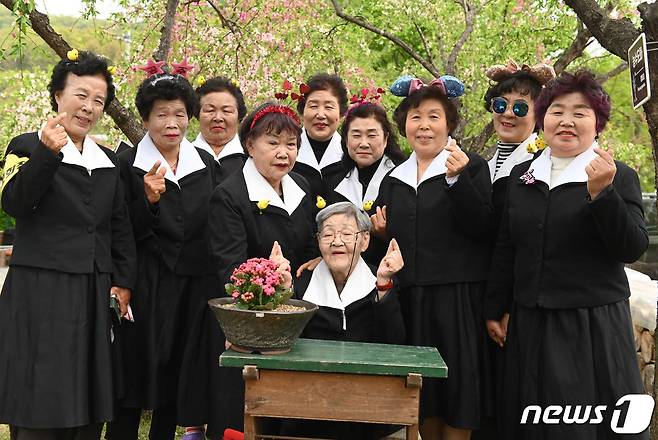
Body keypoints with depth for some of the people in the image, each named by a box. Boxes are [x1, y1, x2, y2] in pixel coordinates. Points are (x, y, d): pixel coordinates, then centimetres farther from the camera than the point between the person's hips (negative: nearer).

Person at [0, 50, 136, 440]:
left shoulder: (108, 161, 15)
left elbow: (121, 229, 18)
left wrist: (124, 281, 8)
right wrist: (48, 153, -30)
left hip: (94, 295, 5)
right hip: (41, 292, -5)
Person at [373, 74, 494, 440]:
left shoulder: (472, 166, -1)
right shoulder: (393, 180, 14)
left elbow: (482, 227, -14)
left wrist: (458, 179, -23)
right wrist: (381, 231, 2)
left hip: (458, 297, -5)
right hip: (409, 298, 5)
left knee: (457, 396, -1)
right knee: (422, 397, 10)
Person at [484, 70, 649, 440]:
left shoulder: (620, 177, -3)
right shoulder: (521, 176, 9)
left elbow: (633, 250, -13)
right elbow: (506, 249, 14)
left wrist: (601, 192, -24)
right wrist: (495, 310, 14)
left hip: (594, 323, -4)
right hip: (529, 324, 4)